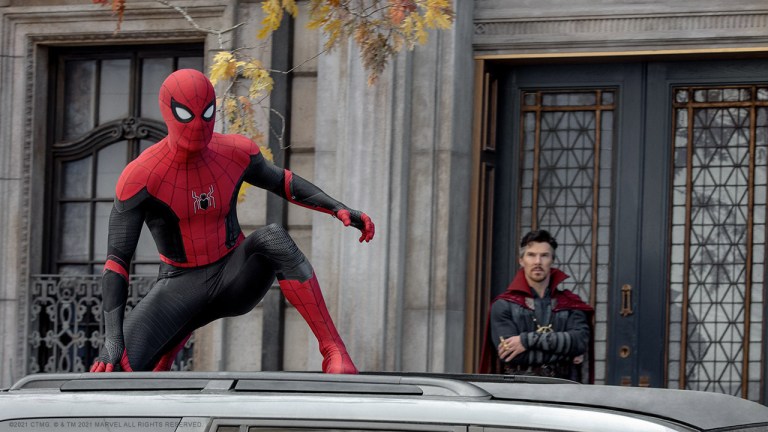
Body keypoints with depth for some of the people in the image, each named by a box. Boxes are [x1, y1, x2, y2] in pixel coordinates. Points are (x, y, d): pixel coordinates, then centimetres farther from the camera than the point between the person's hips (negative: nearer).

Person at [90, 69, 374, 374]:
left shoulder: (235, 154, -8)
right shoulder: (140, 177, -18)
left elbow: (282, 182, 14)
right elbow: (117, 258, -18)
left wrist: (339, 209, -2)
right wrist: (112, 336, -27)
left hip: (235, 278, 2)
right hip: (181, 288, -2)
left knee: (273, 237, -32)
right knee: (120, 365, -24)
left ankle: (334, 350, -31)